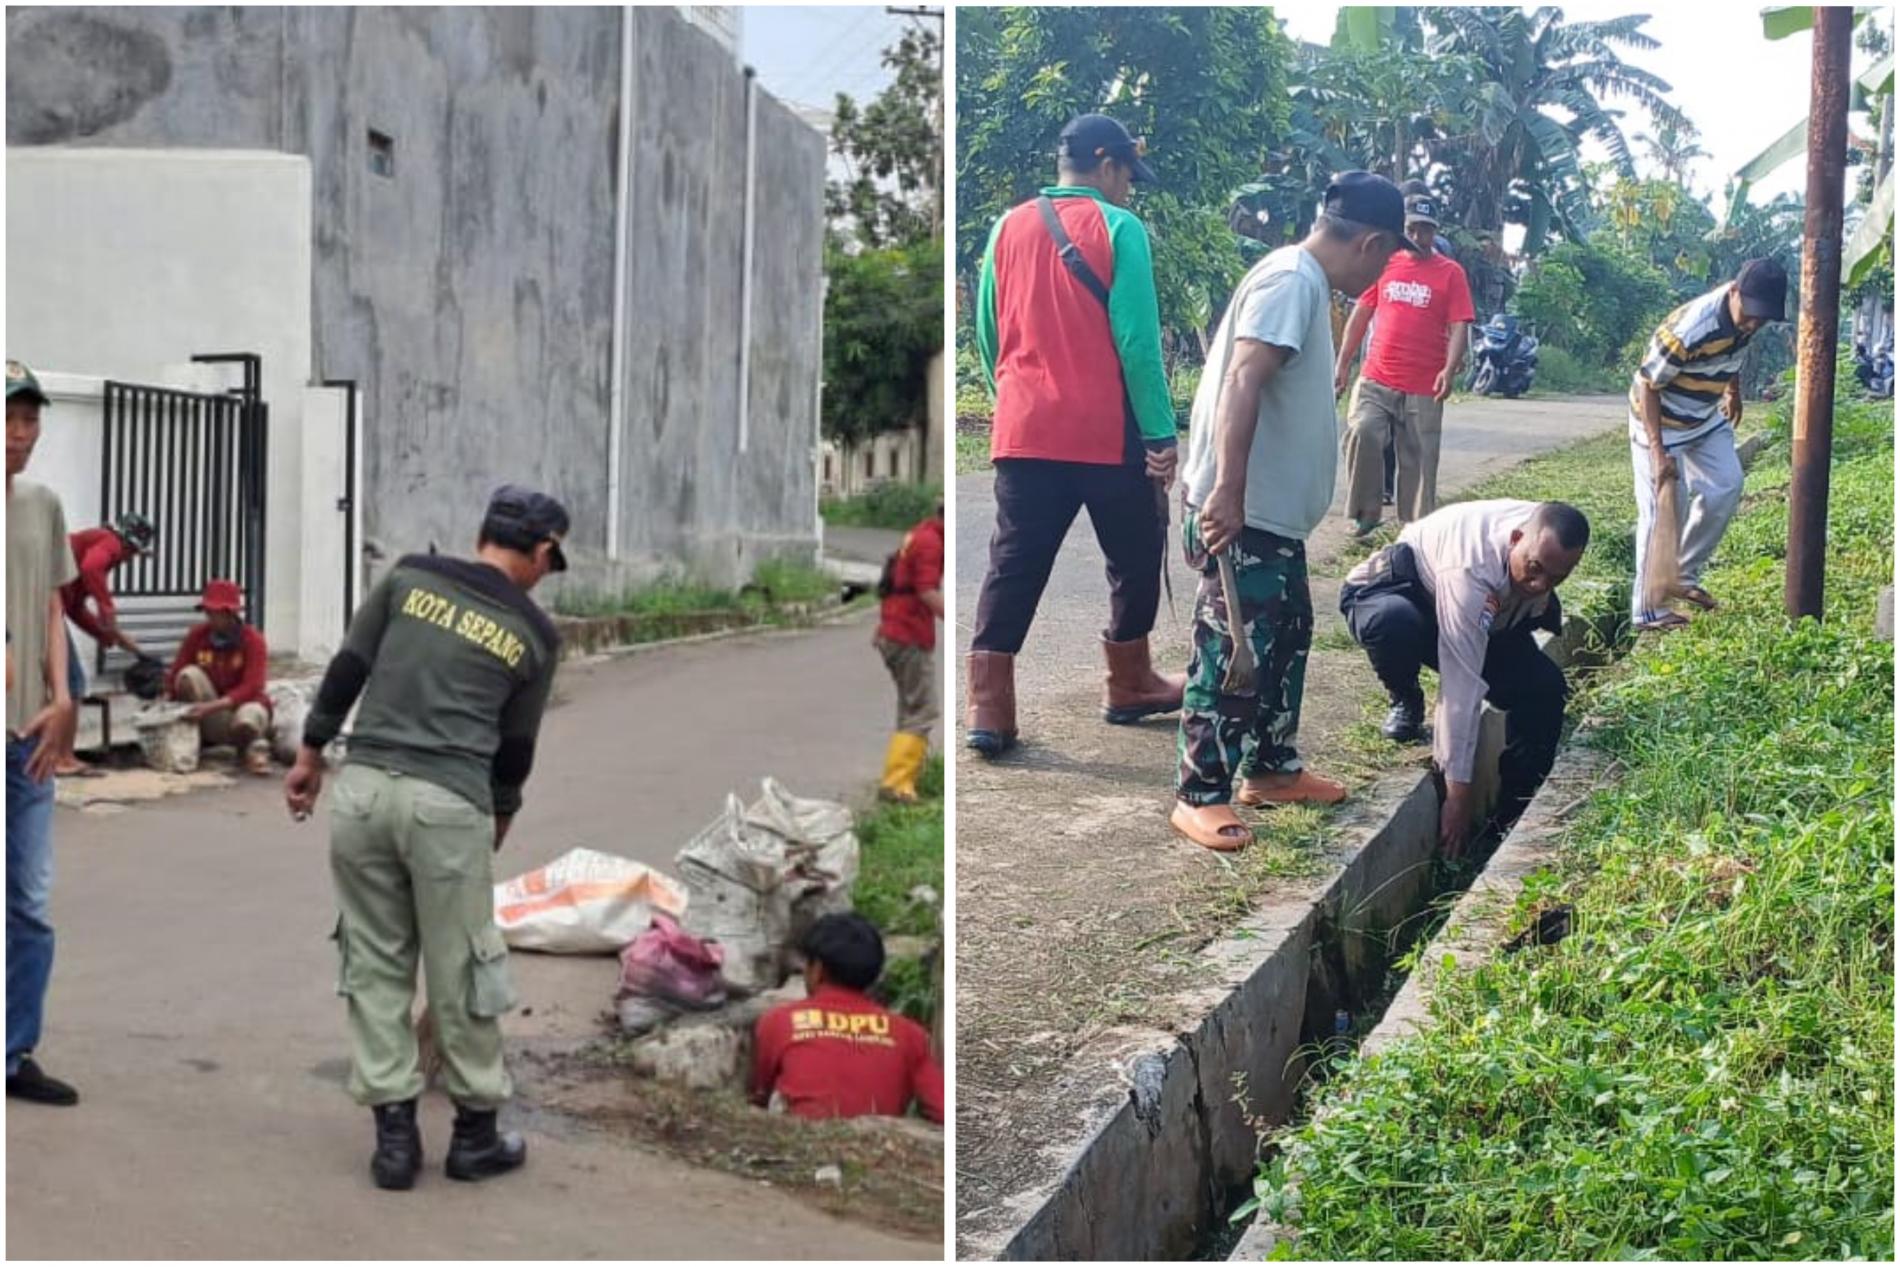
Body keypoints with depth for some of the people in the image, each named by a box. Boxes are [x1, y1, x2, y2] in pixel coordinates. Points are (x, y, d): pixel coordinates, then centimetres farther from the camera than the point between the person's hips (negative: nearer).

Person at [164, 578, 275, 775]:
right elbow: (176, 673, -5)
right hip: (212, 719, 2)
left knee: (248, 716, -39)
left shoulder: (253, 639, -15)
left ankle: (254, 746, -2)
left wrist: (211, 706, -35)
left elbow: (251, 688, -24)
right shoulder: (198, 634, -7)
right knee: (189, 675, -23)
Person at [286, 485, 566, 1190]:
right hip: (449, 804, -2)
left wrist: (310, 753, 18)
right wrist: (500, 816, 32)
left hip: (363, 787, 2)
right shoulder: (534, 634, 10)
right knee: (461, 970, 8)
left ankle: (394, 1133, 14)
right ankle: (475, 1134, 20)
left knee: (374, 962, 11)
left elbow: (348, 670, 9)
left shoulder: (410, 578, 11)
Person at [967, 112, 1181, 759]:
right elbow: (1138, 340, -12)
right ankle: (1129, 687, 25)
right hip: (1109, 434, -4)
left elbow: (987, 333, 13)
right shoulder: (1117, 228, -7)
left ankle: (989, 709, -2)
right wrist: (1161, 434, -8)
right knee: (1134, 557, 15)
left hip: (1023, 432, 4)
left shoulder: (1008, 228, 8)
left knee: (1014, 566, 5)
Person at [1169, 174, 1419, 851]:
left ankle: (1271, 769, 31)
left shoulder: (1304, 282, 15)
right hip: (1242, 514, -11)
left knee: (1287, 636, 19)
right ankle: (1200, 795, 5)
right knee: (1231, 653, -4)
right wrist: (1227, 493, -36)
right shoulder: (1291, 281, -18)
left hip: (1276, 512, 11)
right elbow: (1242, 382, -29)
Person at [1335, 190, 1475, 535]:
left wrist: (1450, 370, -22)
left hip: (1424, 387, -2)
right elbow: (1361, 315, 14)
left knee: (1418, 460, 3)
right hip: (1376, 379, 2)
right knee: (1362, 433, -19)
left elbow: (1459, 327, -6)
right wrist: (1343, 364, 10)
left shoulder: (1450, 273, 0)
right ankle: (1365, 512, -3)